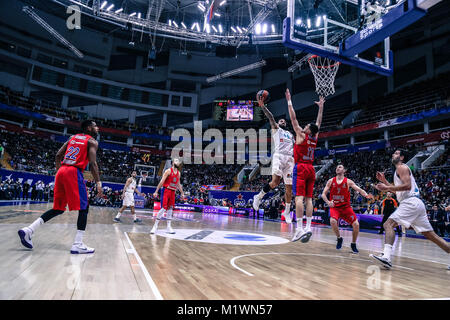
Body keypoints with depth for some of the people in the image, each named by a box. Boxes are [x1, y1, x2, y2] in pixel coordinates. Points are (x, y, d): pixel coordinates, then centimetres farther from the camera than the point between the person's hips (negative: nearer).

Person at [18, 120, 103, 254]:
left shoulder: (73, 137, 24)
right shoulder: (92, 141, 2)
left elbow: (58, 155, 19)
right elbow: (92, 163, -10)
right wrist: (98, 183, -10)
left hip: (61, 172, 8)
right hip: (74, 172, -7)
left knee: (58, 209, 18)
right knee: (84, 208, -3)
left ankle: (28, 230, 10)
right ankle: (77, 245, -8)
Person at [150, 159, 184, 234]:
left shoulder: (178, 173, 14)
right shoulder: (168, 171, -6)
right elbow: (162, 181, -10)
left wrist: (182, 193, 23)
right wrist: (156, 191, -14)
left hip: (173, 192, 6)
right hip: (166, 190, -6)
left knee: (170, 209, 7)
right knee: (163, 208, -12)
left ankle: (169, 227, 12)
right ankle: (155, 226, -3)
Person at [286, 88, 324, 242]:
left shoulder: (301, 135, -3)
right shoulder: (315, 138, 12)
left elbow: (293, 118, 0)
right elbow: (318, 123, 27)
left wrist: (289, 101, 6)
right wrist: (321, 107, 35)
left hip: (301, 168, -6)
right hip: (311, 169, 6)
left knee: (299, 197, -13)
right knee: (308, 198, 3)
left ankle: (300, 228, -19)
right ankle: (308, 228, -1)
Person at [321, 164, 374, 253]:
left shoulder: (348, 181, -1)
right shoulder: (330, 181, 1)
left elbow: (359, 189, -11)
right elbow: (323, 194, 1)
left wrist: (366, 195, -32)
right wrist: (328, 202, -19)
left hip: (346, 207, 1)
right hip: (334, 207, 0)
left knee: (356, 224, -10)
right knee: (333, 221, -28)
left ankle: (353, 244, 15)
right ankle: (339, 238, 1)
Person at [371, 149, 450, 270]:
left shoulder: (401, 167, -2)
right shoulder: (400, 170, 27)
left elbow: (407, 186, -18)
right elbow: (397, 191, 31)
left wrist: (387, 188, -19)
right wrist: (384, 181, 24)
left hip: (411, 202, -10)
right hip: (417, 205, 10)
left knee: (388, 224, -19)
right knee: (430, 234, 14)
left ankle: (386, 257, -32)